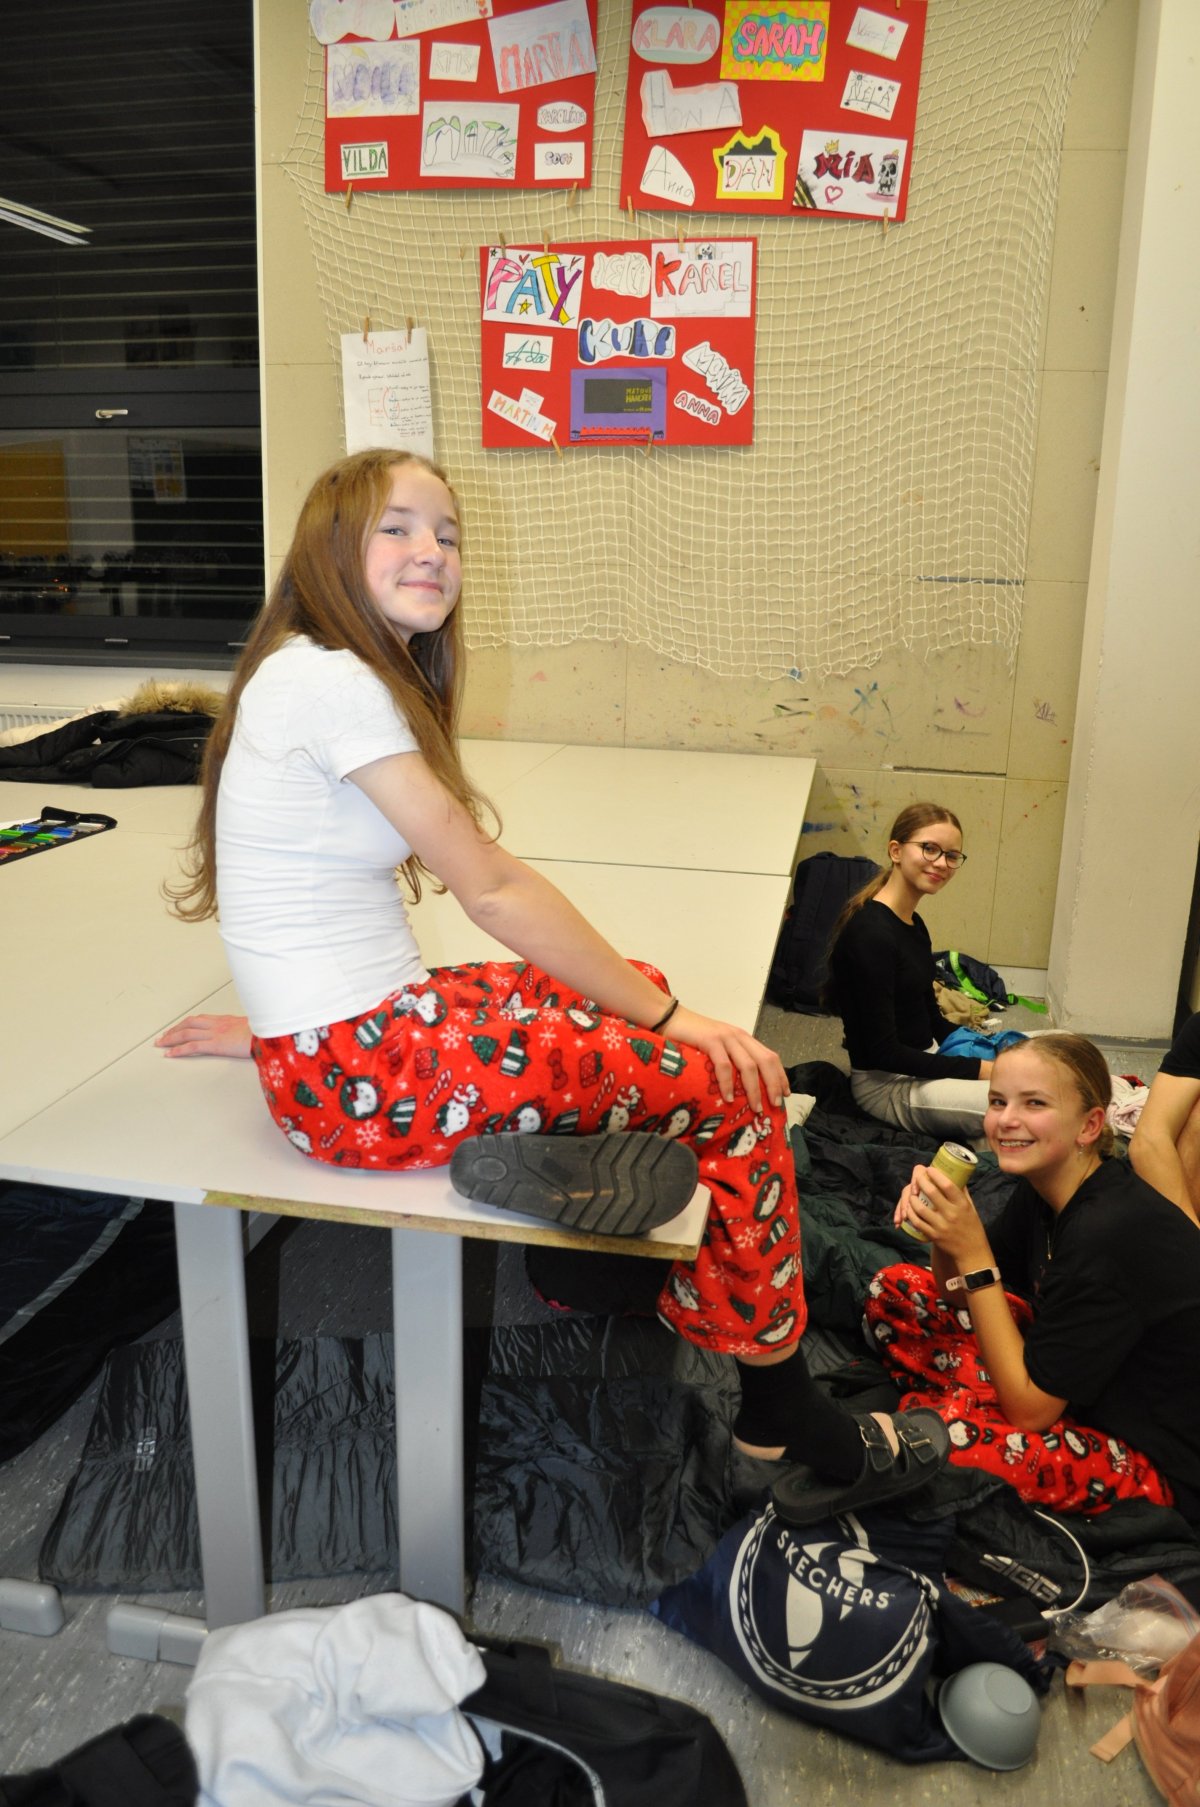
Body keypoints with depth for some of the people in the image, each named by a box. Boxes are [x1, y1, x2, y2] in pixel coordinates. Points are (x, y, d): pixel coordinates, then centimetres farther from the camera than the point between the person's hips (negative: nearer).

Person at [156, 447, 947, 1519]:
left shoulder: (347, 677, 12)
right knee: (730, 1085, -7)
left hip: (352, 1034, 9)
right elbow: (491, 887, -18)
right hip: (359, 1075, -9)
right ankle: (782, 1415, 13)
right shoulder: (330, 680, -18)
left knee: (643, 996, 15)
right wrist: (667, 1018, -12)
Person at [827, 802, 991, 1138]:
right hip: (886, 1085, -10)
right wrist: (979, 1069, -18)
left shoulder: (914, 926, 10)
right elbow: (883, 1052, -21)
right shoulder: (871, 933, -21)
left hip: (923, 1064, 10)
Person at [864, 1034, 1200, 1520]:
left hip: (1152, 1460, -8)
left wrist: (974, 1253, -29)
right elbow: (964, 1297, 4)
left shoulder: (1110, 1233, -31)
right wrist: (944, 1229, -18)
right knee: (894, 1290, 3)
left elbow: (1029, 1407, -26)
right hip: (1064, 1381, 8)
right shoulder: (1044, 1185, -6)